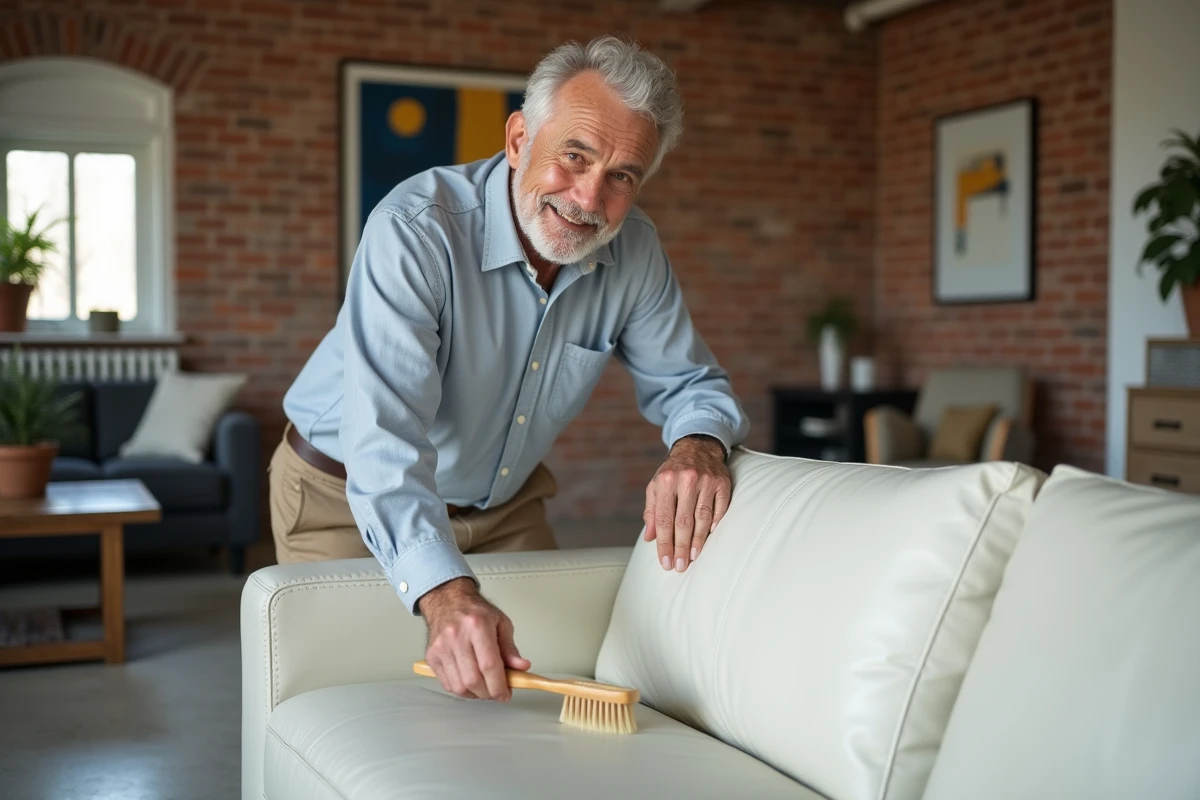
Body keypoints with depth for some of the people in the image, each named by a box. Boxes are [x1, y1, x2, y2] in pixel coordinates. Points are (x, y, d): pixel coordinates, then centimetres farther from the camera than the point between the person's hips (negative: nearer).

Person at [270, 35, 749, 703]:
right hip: (349, 500, -4)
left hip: (504, 505, 5)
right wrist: (445, 593, -57)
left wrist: (700, 444, -29)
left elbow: (689, 382, -3)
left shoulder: (634, 252, -13)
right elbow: (385, 437, -42)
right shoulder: (417, 229, -32)